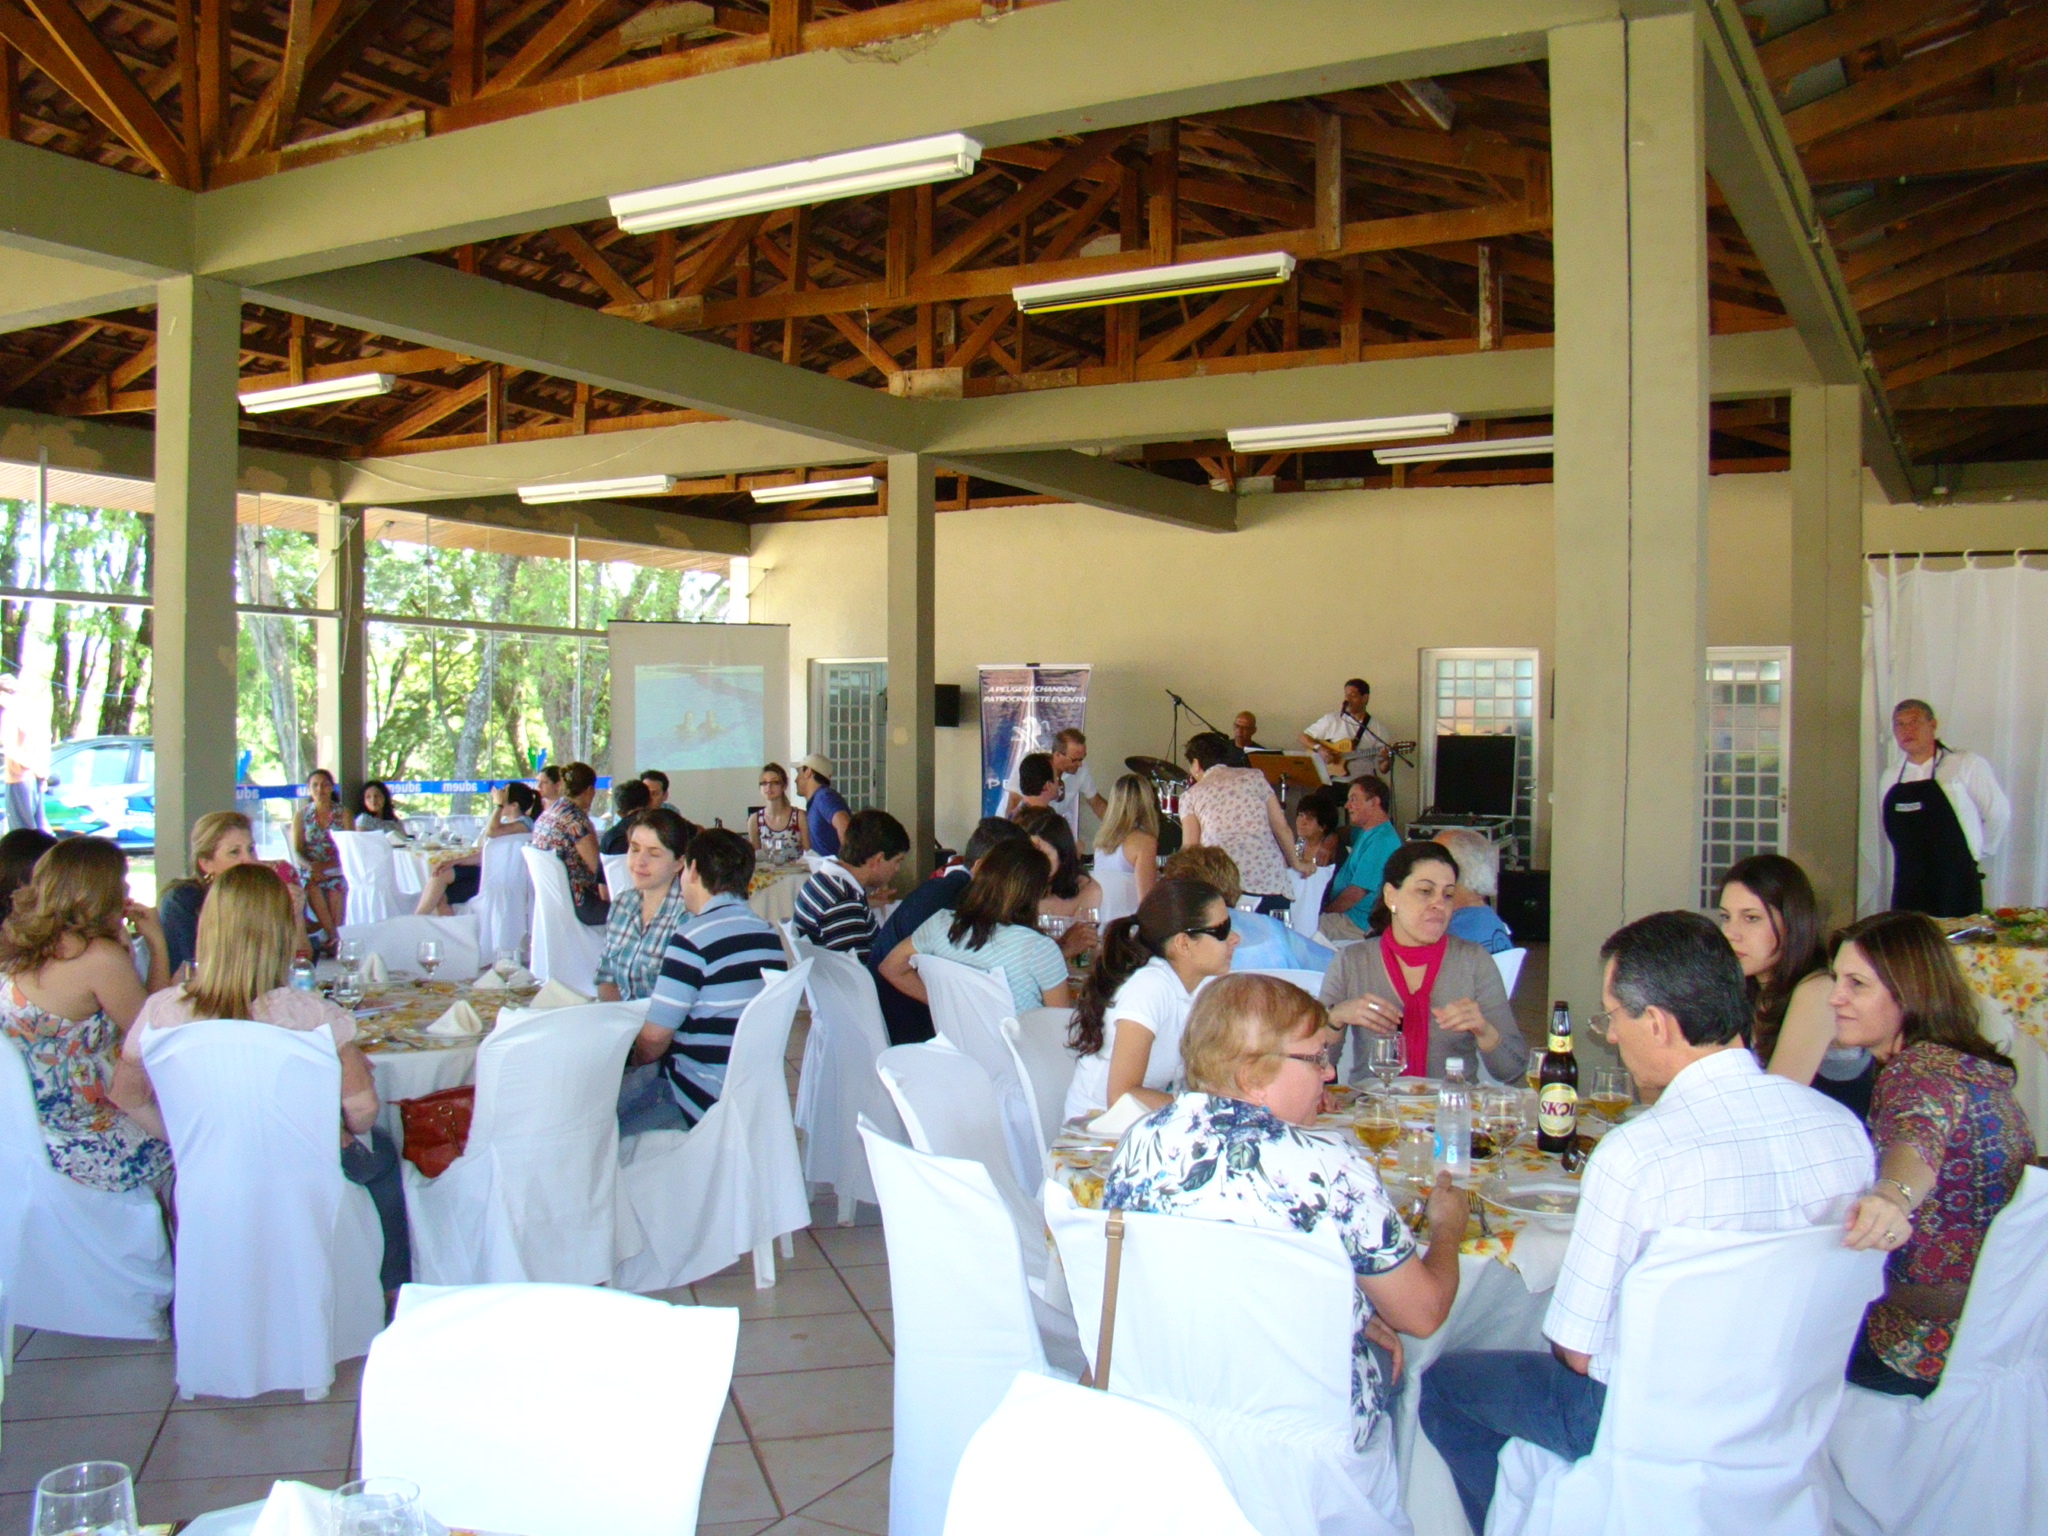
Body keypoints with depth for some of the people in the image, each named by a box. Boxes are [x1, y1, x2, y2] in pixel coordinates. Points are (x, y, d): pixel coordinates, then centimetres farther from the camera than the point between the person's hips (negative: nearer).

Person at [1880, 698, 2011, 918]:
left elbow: (1998, 814, 2)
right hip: (1907, 886, 4)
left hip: (1957, 884, -4)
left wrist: (1980, 852, 10)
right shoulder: (1889, 778, 9)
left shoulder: (1967, 765, -5)